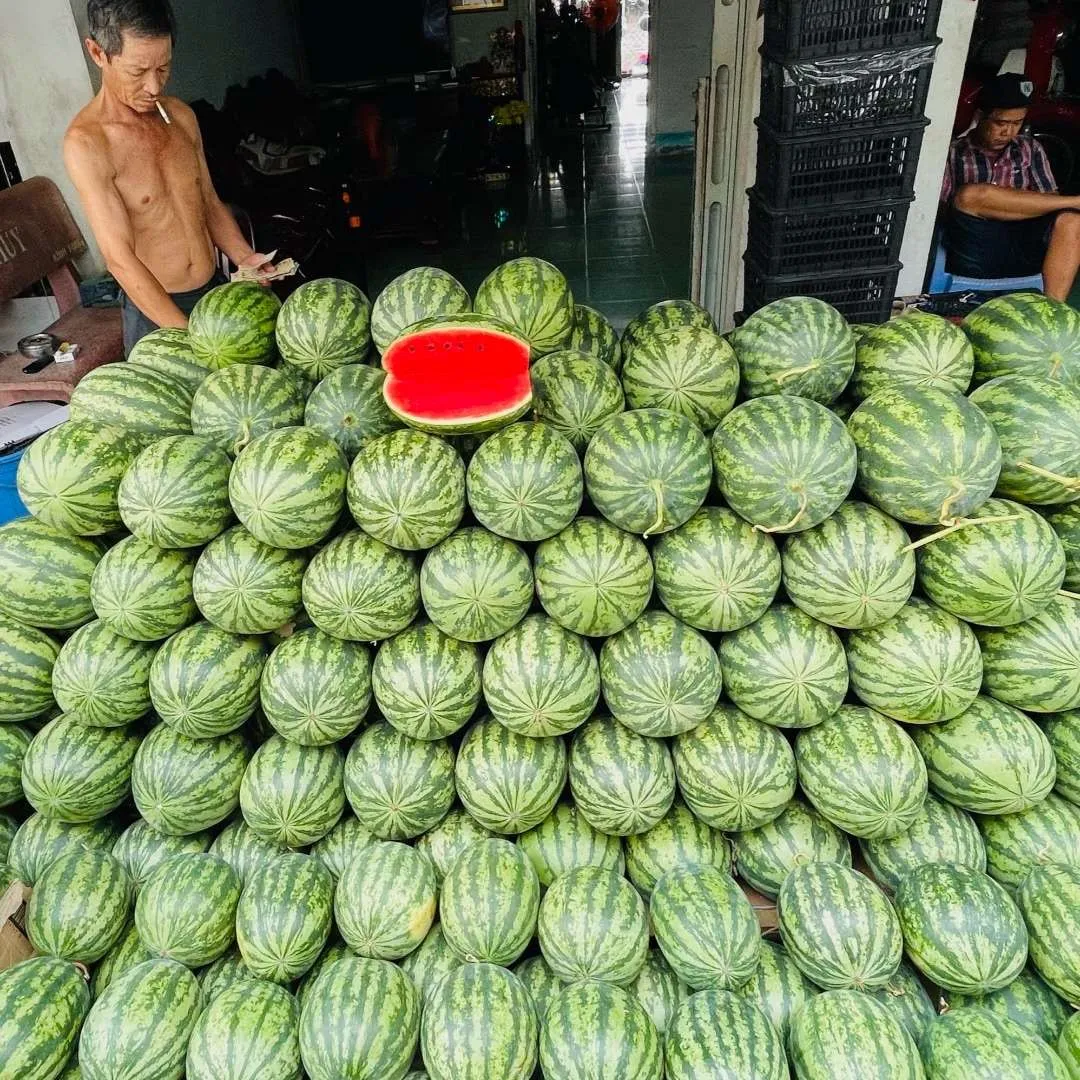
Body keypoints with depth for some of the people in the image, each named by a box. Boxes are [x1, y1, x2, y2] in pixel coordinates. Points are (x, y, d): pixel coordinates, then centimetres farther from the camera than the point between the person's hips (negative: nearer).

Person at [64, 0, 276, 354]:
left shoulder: (181, 116, 4)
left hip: (218, 292, 6)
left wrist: (244, 258, -5)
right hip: (153, 311, -6)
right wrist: (189, 336, -29)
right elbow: (120, 258, -21)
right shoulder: (85, 142, -16)